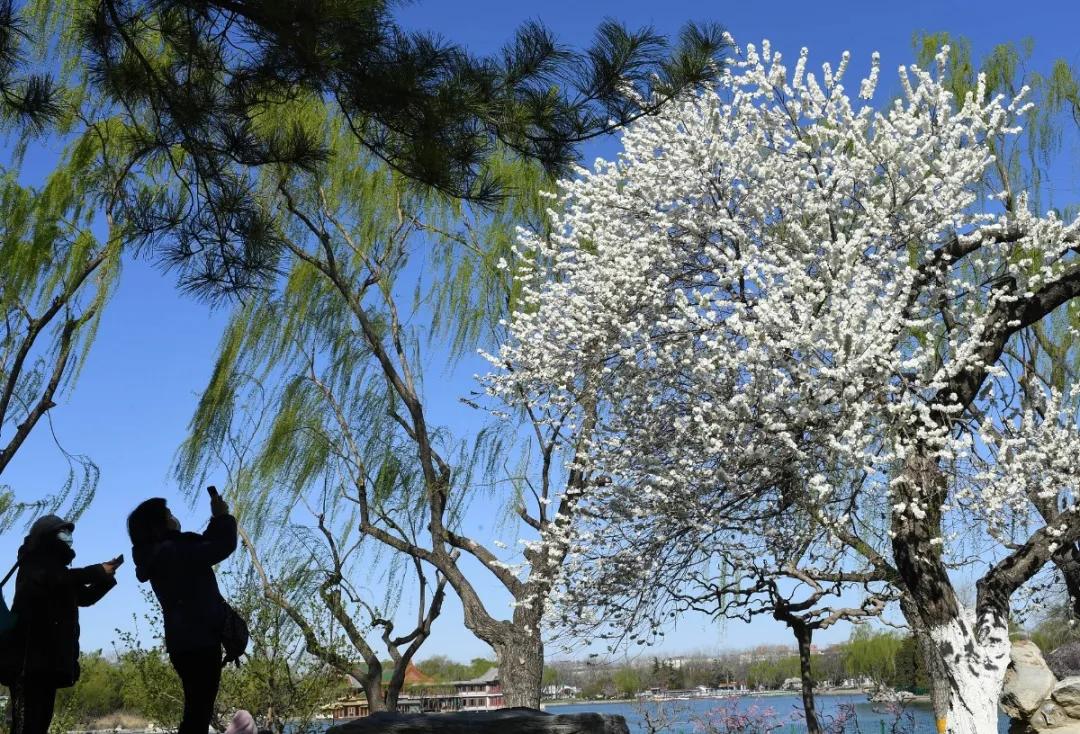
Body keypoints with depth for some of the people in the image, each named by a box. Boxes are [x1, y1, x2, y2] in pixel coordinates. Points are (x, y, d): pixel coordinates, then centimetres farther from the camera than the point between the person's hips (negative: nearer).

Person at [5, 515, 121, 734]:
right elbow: (48, 581, -20)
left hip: (49, 657, 8)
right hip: (30, 655, -8)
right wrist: (97, 572, -15)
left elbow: (84, 597, 25)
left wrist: (105, 576, 8)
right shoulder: (34, 562, 1)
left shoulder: (54, 566, 23)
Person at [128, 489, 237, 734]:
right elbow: (223, 546, -20)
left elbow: (204, 546, 23)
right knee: (199, 710, -9)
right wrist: (223, 516, -6)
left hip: (188, 640, 10)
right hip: (197, 641, -10)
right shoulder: (171, 552, -17)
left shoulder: (162, 553, 13)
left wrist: (216, 519, 11)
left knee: (197, 709, 17)